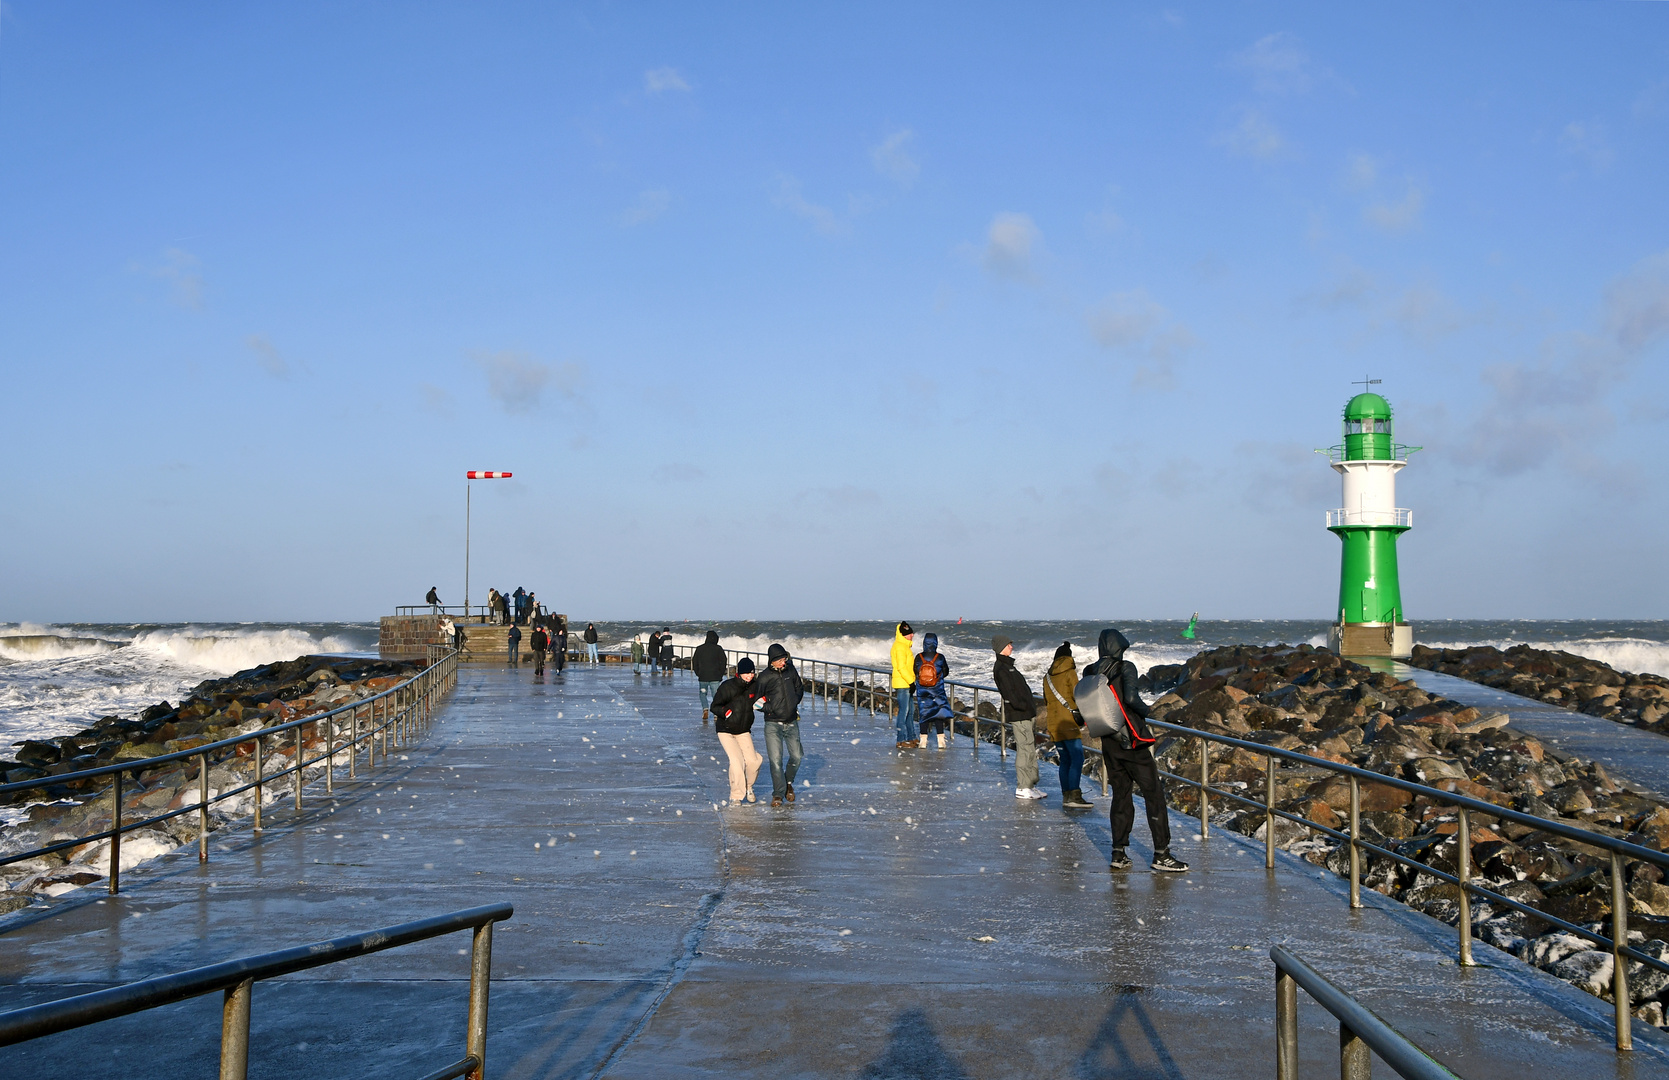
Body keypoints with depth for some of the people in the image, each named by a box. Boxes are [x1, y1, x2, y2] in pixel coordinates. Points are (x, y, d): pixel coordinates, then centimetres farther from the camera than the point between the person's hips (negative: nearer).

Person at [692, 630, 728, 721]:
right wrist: (720, 674, 7)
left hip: (702, 677, 1)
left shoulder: (699, 649, 3)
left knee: (703, 694, 19)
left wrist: (698, 674, 18)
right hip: (715, 678, -1)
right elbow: (723, 662, -3)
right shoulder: (718, 649, -4)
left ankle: (705, 708, -2)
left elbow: (694, 662, 8)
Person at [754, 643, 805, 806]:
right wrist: (768, 707, -17)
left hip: (791, 722, 4)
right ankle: (778, 794, 3)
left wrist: (795, 701, 3)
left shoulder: (790, 670, 2)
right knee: (776, 760, -8)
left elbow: (799, 688, 19)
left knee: (797, 756, 6)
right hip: (773, 724, -4)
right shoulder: (764, 677, -8)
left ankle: (788, 782, 33)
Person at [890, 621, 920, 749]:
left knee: (910, 711, 14)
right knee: (903, 711, -8)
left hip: (907, 684, 10)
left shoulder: (905, 646, 19)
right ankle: (901, 740, -6)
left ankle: (911, 738, 21)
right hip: (902, 684, -10)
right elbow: (901, 667, -21)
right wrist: (911, 681, -19)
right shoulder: (900, 647, -14)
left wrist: (912, 682, 20)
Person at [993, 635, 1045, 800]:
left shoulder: (1008, 666, 20)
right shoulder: (1001, 669, -13)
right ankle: (1022, 788, -4)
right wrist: (1023, 706, -23)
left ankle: (1031, 785, 20)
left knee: (1031, 749, 13)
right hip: (1018, 716, -10)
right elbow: (1009, 693, -22)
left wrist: (1031, 707, 18)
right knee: (1024, 749, -8)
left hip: (1025, 714, 10)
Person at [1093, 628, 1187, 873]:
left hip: (1108, 743, 6)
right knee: (1153, 793, 2)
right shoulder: (1125, 668, -12)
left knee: (1120, 795, 14)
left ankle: (1118, 855, 14)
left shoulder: (1089, 673, 4)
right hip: (1131, 742, -6)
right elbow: (1131, 698, -25)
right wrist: (1144, 709, -6)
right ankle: (1161, 855, 2)